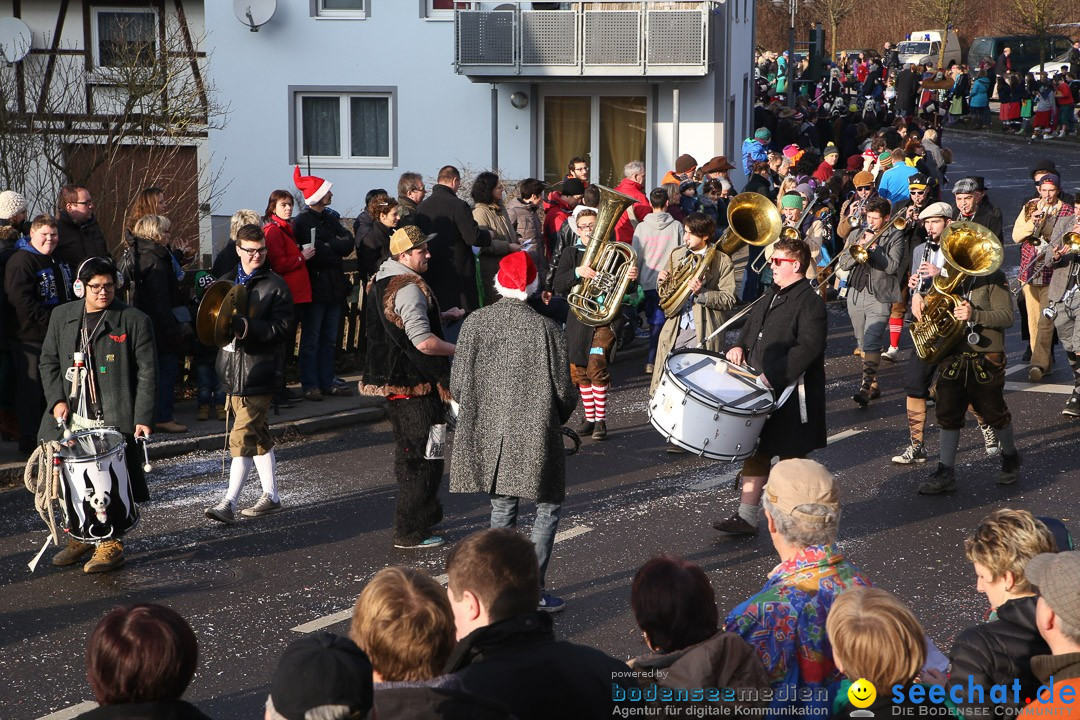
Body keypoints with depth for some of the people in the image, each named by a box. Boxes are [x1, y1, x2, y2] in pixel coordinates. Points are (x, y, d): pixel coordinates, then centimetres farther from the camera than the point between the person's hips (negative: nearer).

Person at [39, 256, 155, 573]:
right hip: (69, 415, 4)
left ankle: (111, 545, 5)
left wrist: (143, 419, -10)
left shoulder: (134, 320, -1)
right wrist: (57, 400, -1)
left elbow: (147, 372, -3)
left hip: (114, 417, -4)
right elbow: (48, 360, 15)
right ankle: (80, 538, 24)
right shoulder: (62, 316, 11)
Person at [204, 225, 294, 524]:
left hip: (259, 372, -7)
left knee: (242, 437, -11)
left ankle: (229, 503, -12)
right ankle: (270, 496, 23)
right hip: (233, 371, 7)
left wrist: (246, 327, -24)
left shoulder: (276, 286, -5)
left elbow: (281, 329, -12)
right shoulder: (227, 282, 14)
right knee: (258, 436, 15)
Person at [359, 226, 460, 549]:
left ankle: (425, 514, 36)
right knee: (422, 458, -3)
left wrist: (441, 316, 19)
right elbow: (424, 342, -26)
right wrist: (457, 349, -12)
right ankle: (409, 532, 0)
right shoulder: (409, 289, -21)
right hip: (414, 385, -10)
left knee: (408, 452, 21)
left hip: (391, 379, 10)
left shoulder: (382, 282, 11)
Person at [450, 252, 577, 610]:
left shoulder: (475, 323, -5)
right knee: (548, 507, 12)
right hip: (535, 436, -4)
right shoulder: (546, 328, -13)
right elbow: (564, 392, -8)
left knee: (502, 509, 16)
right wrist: (554, 419, 13)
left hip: (487, 434, 4)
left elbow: (458, 386, -1)